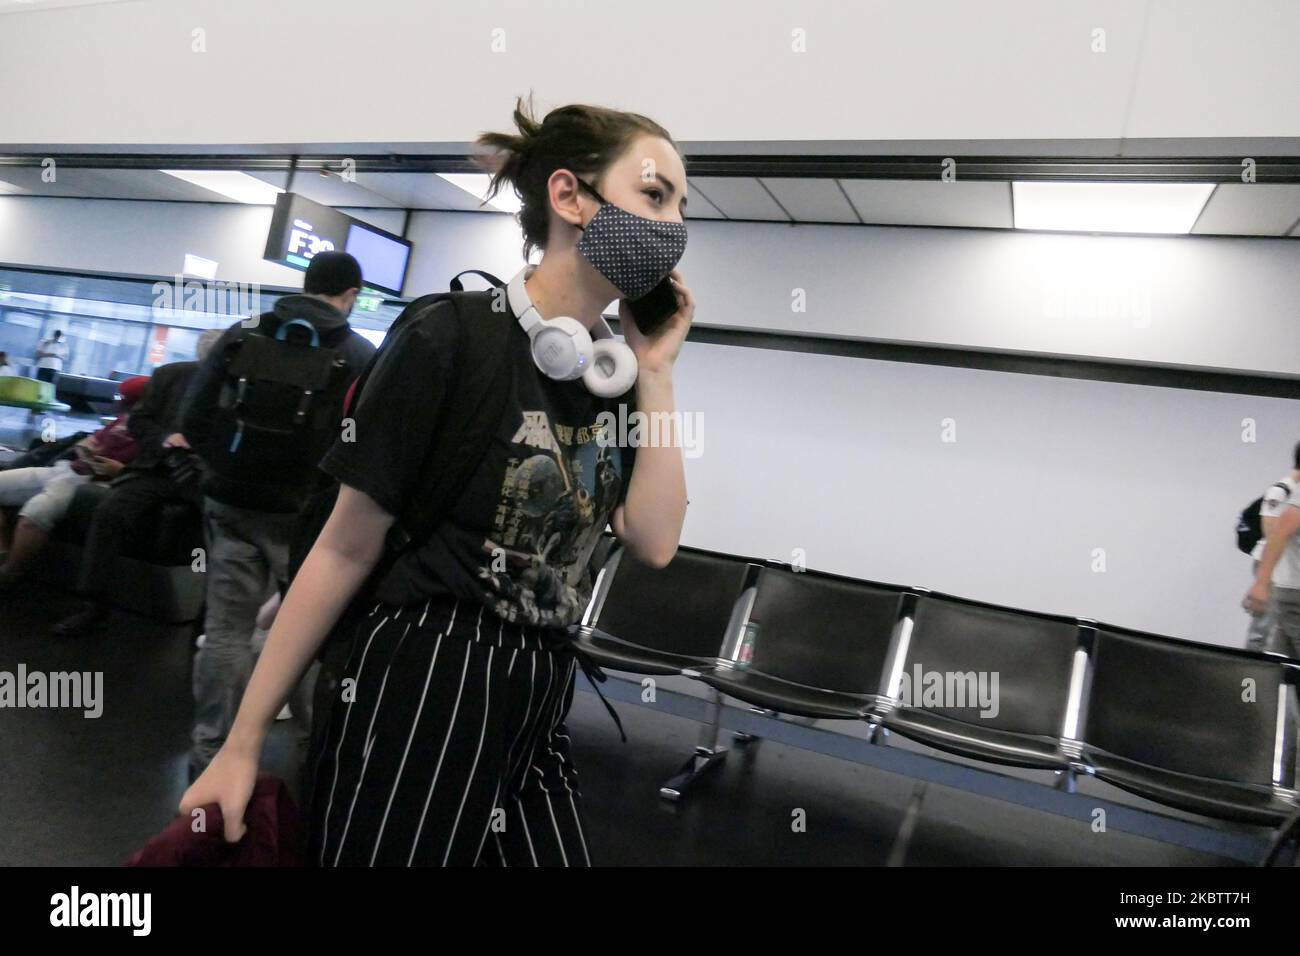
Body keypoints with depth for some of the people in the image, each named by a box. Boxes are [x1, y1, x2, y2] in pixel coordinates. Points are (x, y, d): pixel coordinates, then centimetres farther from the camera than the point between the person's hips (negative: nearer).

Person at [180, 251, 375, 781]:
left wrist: (223, 464, 15)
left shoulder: (242, 334, 6)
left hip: (230, 503, 3)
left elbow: (193, 415, 4)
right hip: (304, 512, -3)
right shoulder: (361, 355, -5)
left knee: (225, 628, 10)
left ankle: (210, 752, 15)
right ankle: (316, 743, 21)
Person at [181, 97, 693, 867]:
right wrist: (244, 743, -6)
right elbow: (346, 550, -10)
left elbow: (655, 543, -2)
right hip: (421, 696, -6)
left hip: (536, 708, 6)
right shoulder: (451, 340, -13)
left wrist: (655, 373, -7)